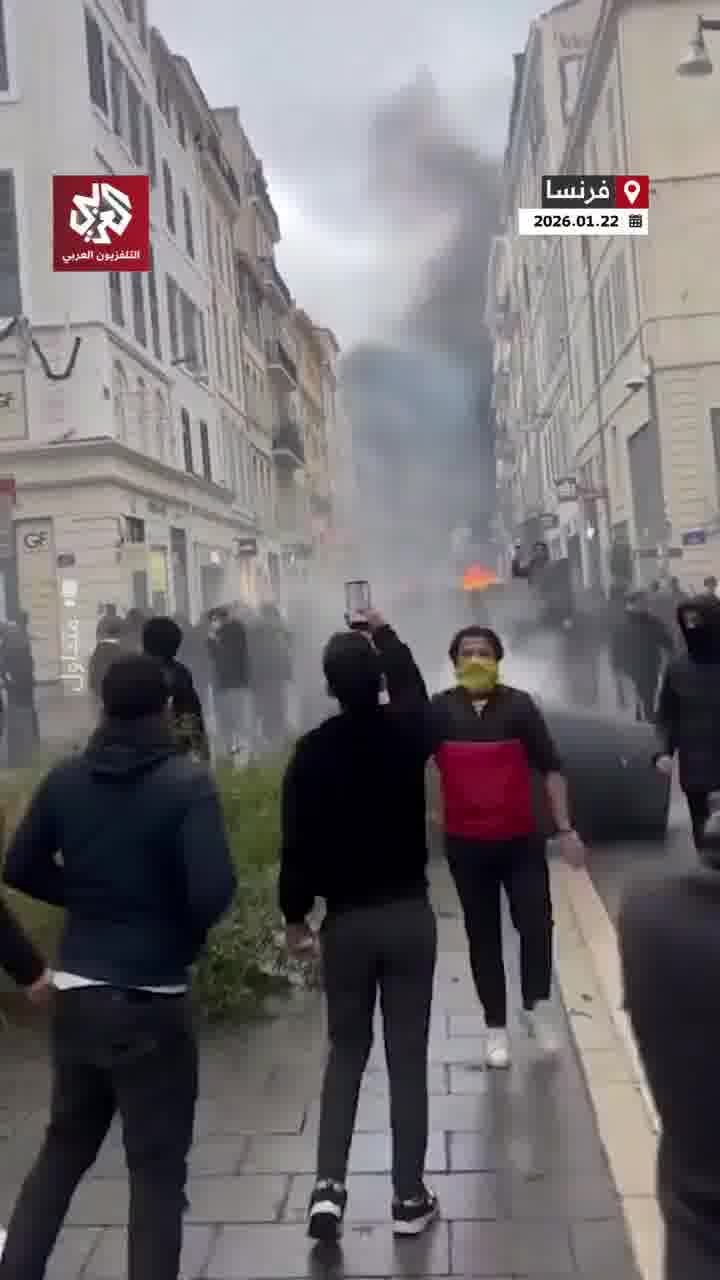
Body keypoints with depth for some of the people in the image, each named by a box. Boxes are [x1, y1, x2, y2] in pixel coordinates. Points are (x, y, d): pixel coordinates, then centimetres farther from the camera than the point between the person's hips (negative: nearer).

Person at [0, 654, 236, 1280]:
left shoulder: (64, 779, 0)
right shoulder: (188, 781, -15)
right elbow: (214, 889, -22)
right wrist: (186, 924, -2)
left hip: (75, 994, 5)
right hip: (152, 1003, -5)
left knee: (65, 1145, 24)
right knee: (157, 1165, 10)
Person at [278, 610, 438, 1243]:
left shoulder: (313, 751, -9)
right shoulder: (407, 730, -5)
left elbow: (299, 842, -6)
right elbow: (412, 687, 19)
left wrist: (295, 913, 7)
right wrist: (383, 634, 32)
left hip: (346, 919, 0)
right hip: (410, 913, 0)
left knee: (346, 1051, 16)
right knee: (409, 1055, 9)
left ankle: (330, 1185, 8)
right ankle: (410, 1196, 15)